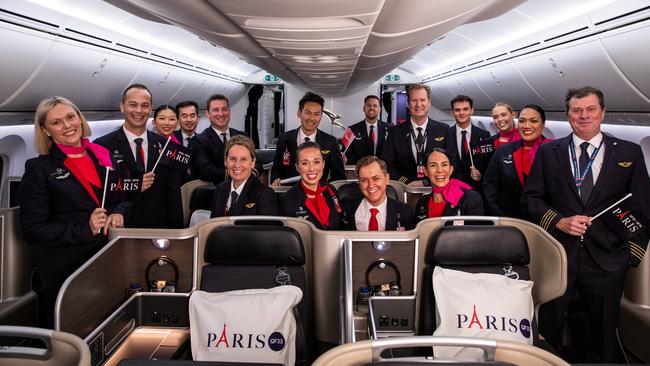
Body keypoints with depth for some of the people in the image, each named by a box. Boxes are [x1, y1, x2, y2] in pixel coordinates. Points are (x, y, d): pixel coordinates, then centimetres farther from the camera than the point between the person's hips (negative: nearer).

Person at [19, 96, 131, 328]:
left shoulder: (102, 156, 7)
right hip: (66, 271, -4)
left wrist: (119, 213, -9)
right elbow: (33, 229, -9)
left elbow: (124, 197, 13)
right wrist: (86, 229, -19)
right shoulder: (39, 168, -5)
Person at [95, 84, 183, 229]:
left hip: (160, 227, 3)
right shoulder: (102, 145, -8)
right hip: (122, 229, -3)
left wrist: (176, 232, -1)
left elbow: (173, 193, 3)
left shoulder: (163, 144, 2)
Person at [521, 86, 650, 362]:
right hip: (557, 254, 0)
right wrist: (559, 221, -11)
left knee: (604, 333, 14)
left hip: (606, 258, 0)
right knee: (548, 329, 12)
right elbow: (531, 197, 3)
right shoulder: (548, 152, 4)